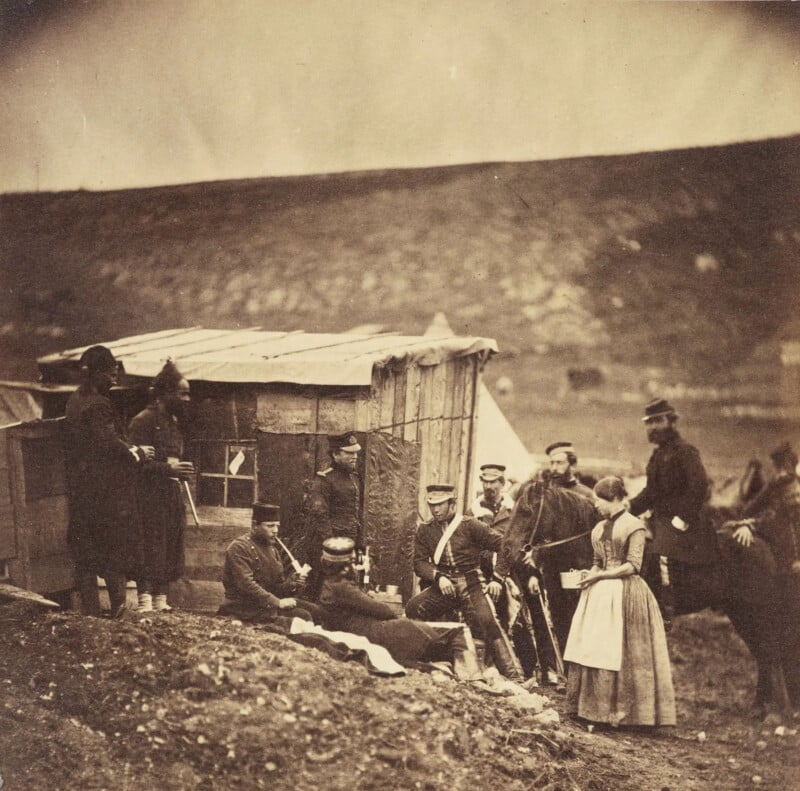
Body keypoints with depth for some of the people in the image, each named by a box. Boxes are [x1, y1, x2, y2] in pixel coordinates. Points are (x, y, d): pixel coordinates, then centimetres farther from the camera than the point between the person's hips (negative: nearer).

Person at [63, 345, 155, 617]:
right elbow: (108, 442, -24)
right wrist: (137, 452, -8)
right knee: (118, 549, 0)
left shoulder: (75, 401, 11)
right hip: (107, 490, -8)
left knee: (86, 553, 11)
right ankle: (118, 610, 0)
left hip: (81, 490, 8)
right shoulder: (99, 405, -16)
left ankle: (90, 610, 16)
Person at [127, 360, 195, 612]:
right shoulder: (143, 421, -10)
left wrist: (182, 470, 12)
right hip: (150, 497, -9)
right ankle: (145, 603, -9)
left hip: (172, 496, 9)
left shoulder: (173, 421, 18)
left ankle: (160, 602, 14)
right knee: (150, 551, -10)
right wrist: (169, 469, -22)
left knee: (171, 551, 8)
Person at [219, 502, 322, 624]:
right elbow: (246, 585, -21)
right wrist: (277, 602, -23)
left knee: (314, 609, -9)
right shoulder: (239, 547, -10)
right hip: (247, 608, -8)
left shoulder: (272, 549, 16)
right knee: (302, 616, -22)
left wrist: (292, 584, -5)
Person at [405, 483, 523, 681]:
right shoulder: (425, 530, 10)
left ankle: (513, 675, -18)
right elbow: (420, 562, 2)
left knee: (487, 622, -24)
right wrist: (438, 577, -16)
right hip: (443, 585, 3)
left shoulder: (469, 525, 0)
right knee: (414, 607, -21)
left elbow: (501, 543, -5)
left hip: (471, 584, -3)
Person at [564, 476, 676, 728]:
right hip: (600, 594, 7)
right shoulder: (599, 528, 14)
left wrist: (600, 575, -14)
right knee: (593, 650, 4)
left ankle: (621, 711, 3)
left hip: (625, 595, -7)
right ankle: (591, 707, 10)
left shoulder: (633, 526, -7)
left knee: (620, 654, -5)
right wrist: (589, 575, -1)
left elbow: (633, 565, -12)